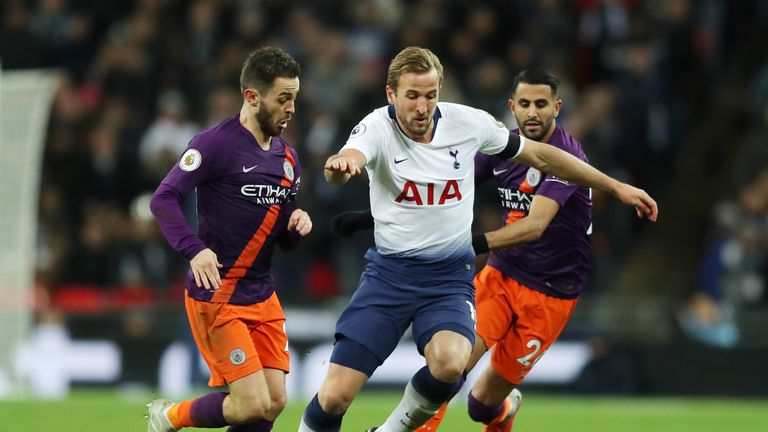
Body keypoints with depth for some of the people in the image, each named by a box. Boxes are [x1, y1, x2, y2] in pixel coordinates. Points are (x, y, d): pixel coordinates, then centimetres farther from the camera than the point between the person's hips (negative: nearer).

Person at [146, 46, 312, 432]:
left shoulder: (287, 158, 12)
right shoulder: (217, 144, -11)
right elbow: (163, 199, -17)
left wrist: (297, 225, -5)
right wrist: (195, 250, -30)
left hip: (262, 296, 7)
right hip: (216, 295, -7)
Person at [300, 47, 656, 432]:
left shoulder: (467, 122, -5)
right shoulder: (378, 128, -13)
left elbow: (540, 155, 8)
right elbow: (346, 162, -36)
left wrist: (616, 187, 11)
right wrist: (340, 165, -62)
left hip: (450, 276, 1)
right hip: (389, 272, -1)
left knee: (448, 364, -31)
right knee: (334, 396, -10)